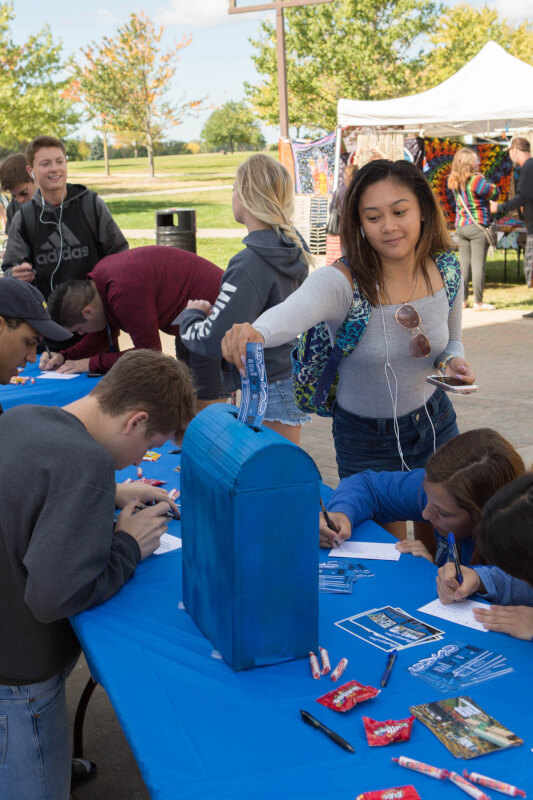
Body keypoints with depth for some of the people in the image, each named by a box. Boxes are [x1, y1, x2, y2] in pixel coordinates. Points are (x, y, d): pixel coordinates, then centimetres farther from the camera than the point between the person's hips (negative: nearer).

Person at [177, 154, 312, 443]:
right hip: (292, 374, 9)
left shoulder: (251, 265, -23)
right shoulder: (293, 248, 5)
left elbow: (212, 341, -23)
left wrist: (191, 314, -3)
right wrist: (214, 311, 7)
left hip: (269, 392, -9)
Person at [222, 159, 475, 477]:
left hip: (436, 423, 4)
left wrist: (453, 361, -16)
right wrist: (256, 332, -69)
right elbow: (291, 313, -47)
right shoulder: (341, 282, -25)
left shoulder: (448, 270, -10)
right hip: (367, 442, -4)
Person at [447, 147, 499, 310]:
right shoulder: (477, 180, -16)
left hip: (460, 226, 7)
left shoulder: (454, 182, 5)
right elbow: (495, 194, -5)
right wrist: (486, 181, 6)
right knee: (478, 265, -2)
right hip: (477, 226, -7)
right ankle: (478, 302, 1)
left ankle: (462, 299, 16)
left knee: (463, 264, 11)